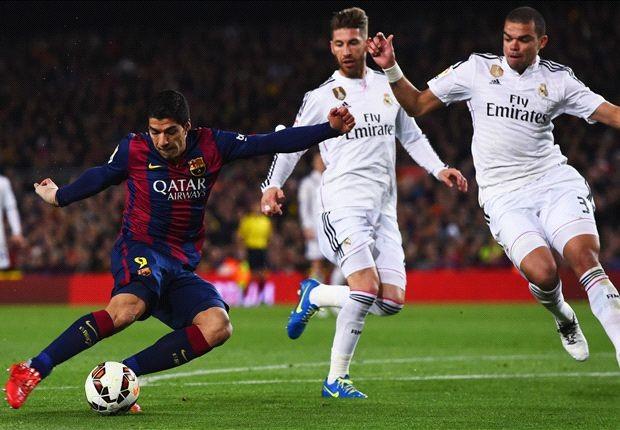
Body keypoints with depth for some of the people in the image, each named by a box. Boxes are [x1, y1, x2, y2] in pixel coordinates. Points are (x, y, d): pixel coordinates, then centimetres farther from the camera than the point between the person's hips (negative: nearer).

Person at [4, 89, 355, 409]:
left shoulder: (210, 146, 2)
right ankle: (32, 371, -37)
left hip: (181, 266, 4)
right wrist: (59, 197, 33)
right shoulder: (135, 149, -2)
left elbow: (270, 143, 3)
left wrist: (330, 130, -3)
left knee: (218, 327, -23)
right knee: (128, 307, -37)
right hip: (141, 251, -4)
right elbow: (102, 176, 18)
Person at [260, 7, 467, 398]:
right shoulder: (322, 97, 3)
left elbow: (412, 136, 23)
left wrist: (440, 169, 9)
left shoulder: (388, 87, 15)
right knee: (366, 287, -23)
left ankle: (315, 296, 19)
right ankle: (336, 379, -8)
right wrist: (273, 185, -8)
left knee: (393, 301, -5)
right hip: (343, 202, -5)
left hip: (383, 209, 5)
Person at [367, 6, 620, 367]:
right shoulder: (476, 69, 5)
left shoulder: (558, 79, 6)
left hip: (555, 181, 1)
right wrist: (391, 68, -1)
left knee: (584, 256, -23)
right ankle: (563, 319, 15)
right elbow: (417, 105, 11)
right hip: (504, 197, -1)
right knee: (542, 274, -20)